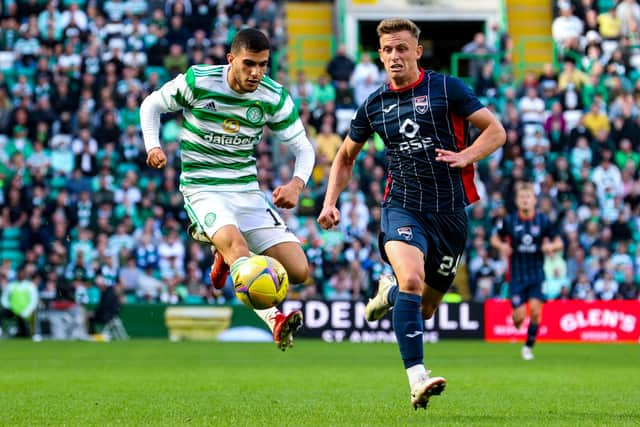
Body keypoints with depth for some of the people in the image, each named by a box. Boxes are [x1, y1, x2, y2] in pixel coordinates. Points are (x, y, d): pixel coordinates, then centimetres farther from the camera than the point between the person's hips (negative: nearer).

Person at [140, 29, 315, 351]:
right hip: (202, 188, -4)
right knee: (235, 240, -37)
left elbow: (303, 149, 5)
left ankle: (228, 257, 19)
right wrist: (153, 146, -11)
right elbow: (151, 105, 6)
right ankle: (273, 320, -48)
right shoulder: (197, 81, -9)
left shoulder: (274, 98, -2)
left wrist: (296, 184, -15)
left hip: (248, 191, 4)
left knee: (298, 271, -8)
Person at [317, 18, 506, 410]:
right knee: (411, 280, -29)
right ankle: (418, 380, -33)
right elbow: (345, 158, 23)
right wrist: (330, 202, 10)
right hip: (403, 208, 0)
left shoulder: (446, 88, 0)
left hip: (450, 212, 0)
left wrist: (465, 156, -17)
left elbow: (496, 131, 0)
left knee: (424, 310, 10)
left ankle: (390, 291, 47)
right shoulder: (374, 106, 8)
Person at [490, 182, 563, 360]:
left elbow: (559, 242, 6)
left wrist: (551, 246, -16)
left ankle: (529, 346, 5)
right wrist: (502, 246, -12)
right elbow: (495, 239, 10)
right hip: (517, 274, 0)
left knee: (535, 309, -14)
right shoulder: (509, 221, -3)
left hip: (537, 273, 0)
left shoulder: (543, 220, -2)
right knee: (519, 316, -7)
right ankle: (516, 322, 32)